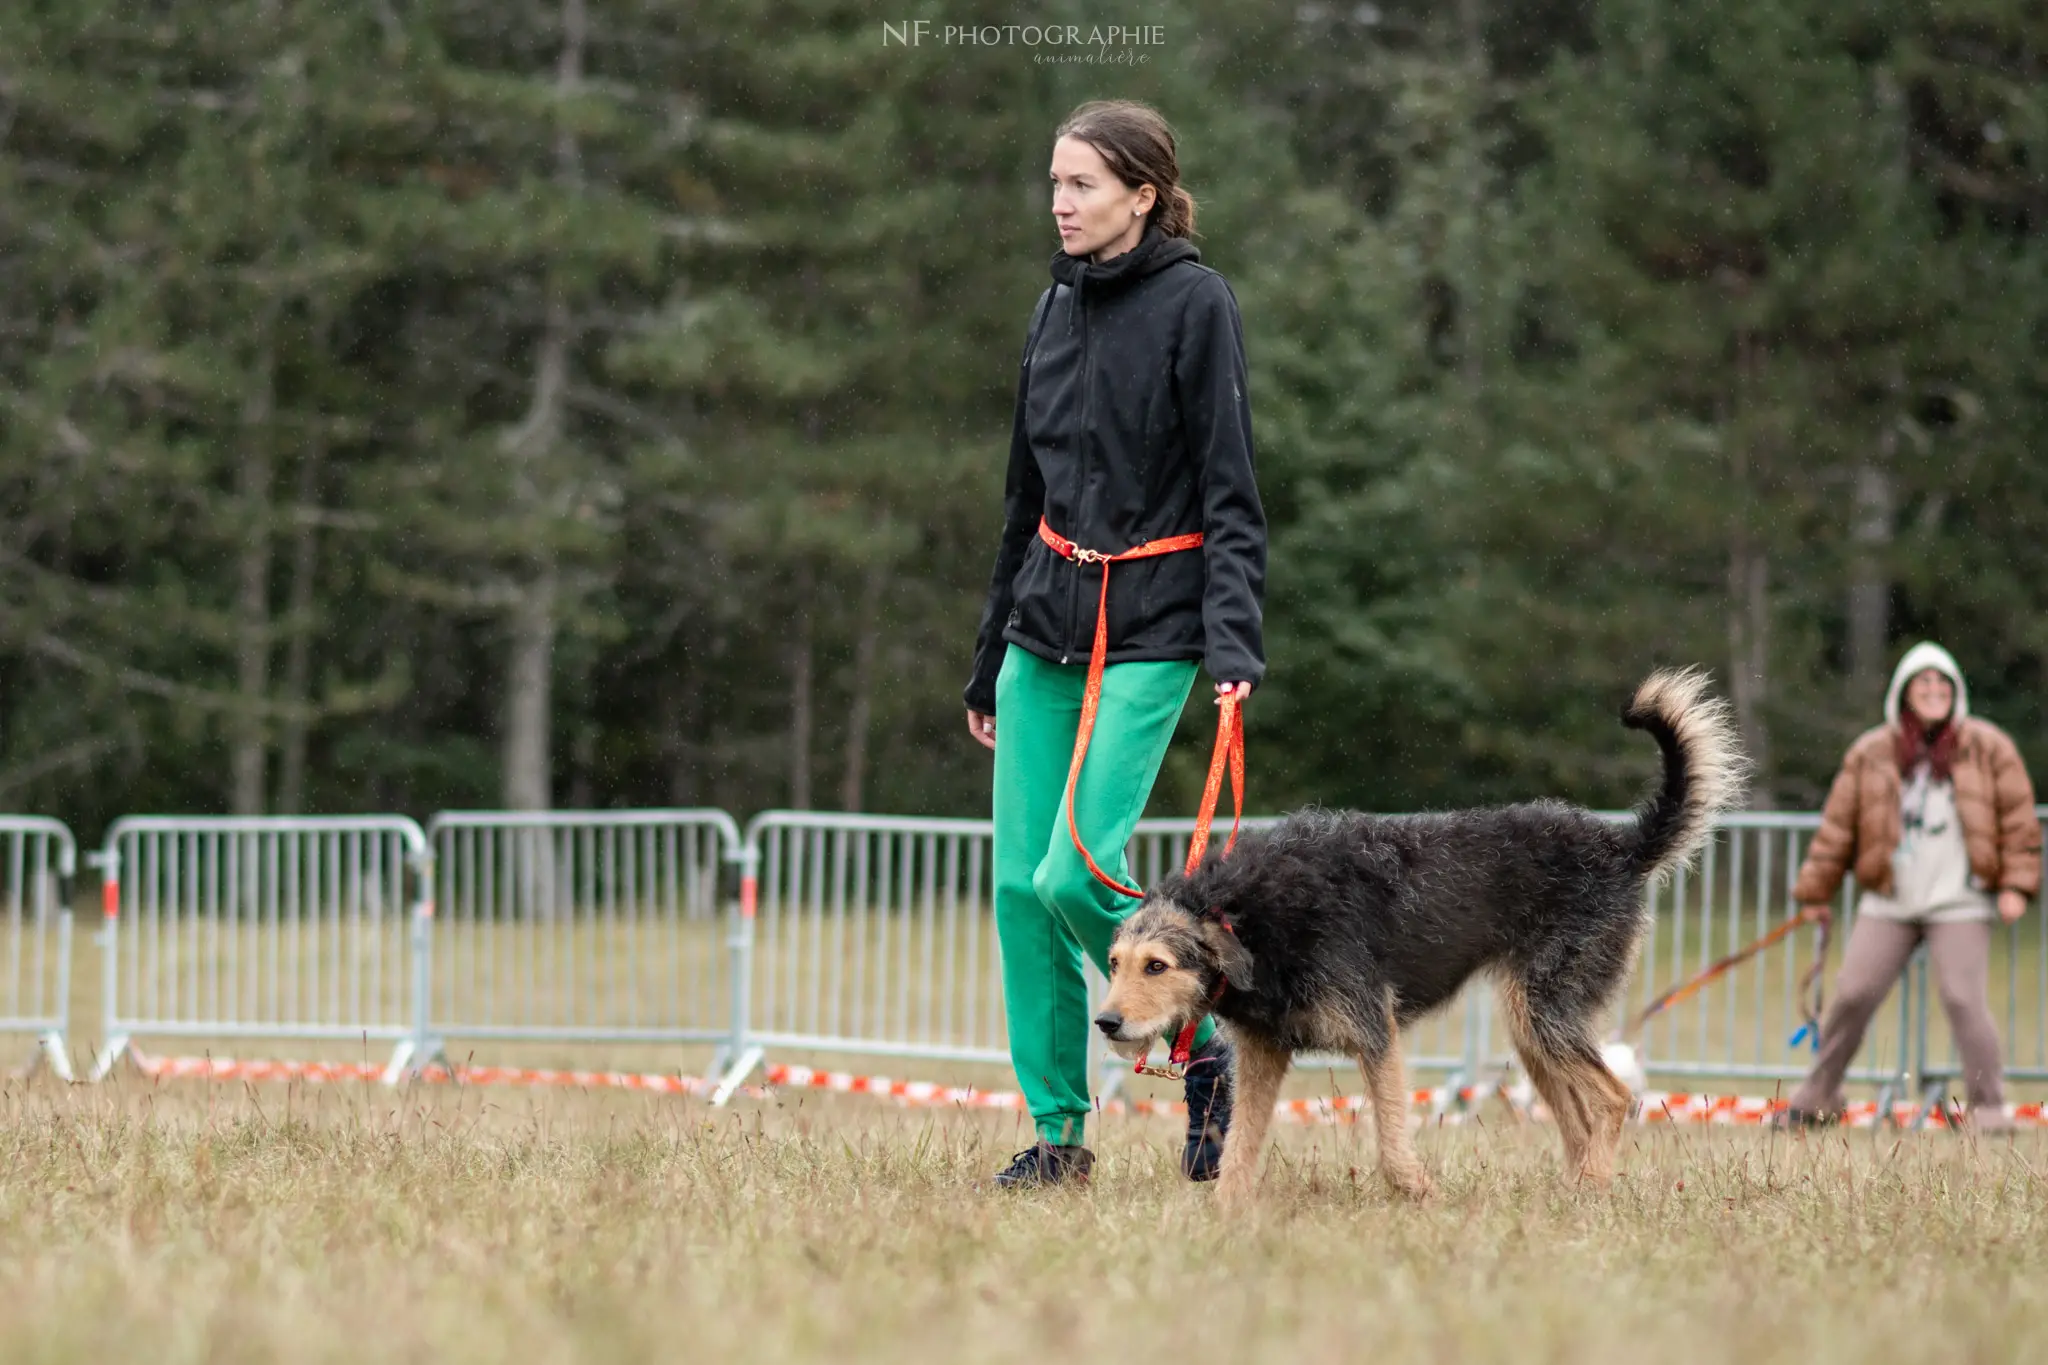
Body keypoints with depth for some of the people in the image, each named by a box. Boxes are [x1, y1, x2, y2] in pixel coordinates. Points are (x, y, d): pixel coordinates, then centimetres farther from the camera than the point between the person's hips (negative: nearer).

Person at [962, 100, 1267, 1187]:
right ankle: (1058, 1131, 8)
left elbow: (1231, 492, -10)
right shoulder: (1057, 309, 13)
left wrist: (1232, 642, -22)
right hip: (1046, 627, 7)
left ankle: (1200, 1049, 7)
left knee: (1075, 877, -16)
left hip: (1149, 632, -7)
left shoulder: (1194, 303, -6)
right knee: (1020, 885, 0)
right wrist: (990, 663, 22)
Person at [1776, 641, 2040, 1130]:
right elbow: (1838, 824, 9)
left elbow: (2019, 818, 2)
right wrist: (1814, 891, 9)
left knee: (1964, 1000, -11)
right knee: (1852, 995, -1)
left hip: (1959, 904, -2)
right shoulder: (1870, 754, 6)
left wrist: (2016, 885, -7)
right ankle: (1818, 1096, 14)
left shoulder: (1989, 748, 2)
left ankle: (1989, 1110, -4)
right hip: (1888, 902, 2)